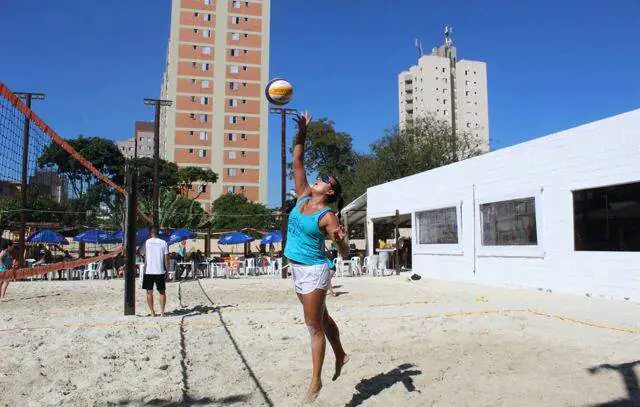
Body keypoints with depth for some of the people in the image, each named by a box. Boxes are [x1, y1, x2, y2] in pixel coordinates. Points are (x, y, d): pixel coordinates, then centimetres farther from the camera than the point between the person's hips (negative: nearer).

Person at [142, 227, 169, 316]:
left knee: (149, 292, 8)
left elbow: (145, 257, 2)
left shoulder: (147, 242, -2)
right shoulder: (164, 243, 1)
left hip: (149, 271, -1)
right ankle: (162, 312, 7)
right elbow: (166, 259, 0)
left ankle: (152, 312, 8)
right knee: (162, 292, 11)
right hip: (160, 271, 1)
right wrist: (167, 269, 9)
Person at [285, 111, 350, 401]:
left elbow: (345, 254, -18)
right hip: (297, 269, 8)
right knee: (321, 318, 22)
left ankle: (316, 380, 13)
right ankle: (340, 356, 41)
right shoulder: (303, 196, 3)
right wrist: (302, 133, -2)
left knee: (314, 325, 1)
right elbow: (297, 162, 5)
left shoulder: (327, 216, -15)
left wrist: (340, 240, -40)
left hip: (314, 271, -8)